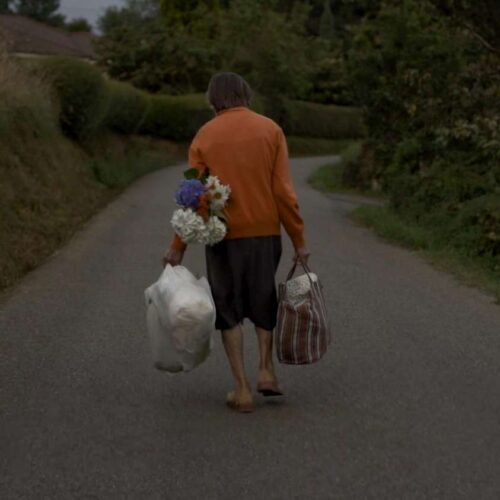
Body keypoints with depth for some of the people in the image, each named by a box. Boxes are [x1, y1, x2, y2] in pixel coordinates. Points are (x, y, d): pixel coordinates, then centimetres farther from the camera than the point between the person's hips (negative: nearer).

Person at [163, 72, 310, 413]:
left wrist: (178, 247, 0)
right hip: (266, 233, 1)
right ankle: (267, 369, 10)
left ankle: (242, 389, 6)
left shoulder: (205, 137, -2)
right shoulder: (270, 130, -2)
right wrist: (299, 240, -1)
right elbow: (284, 192, -7)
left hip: (223, 235, -1)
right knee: (264, 301, 22)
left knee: (229, 310, 10)